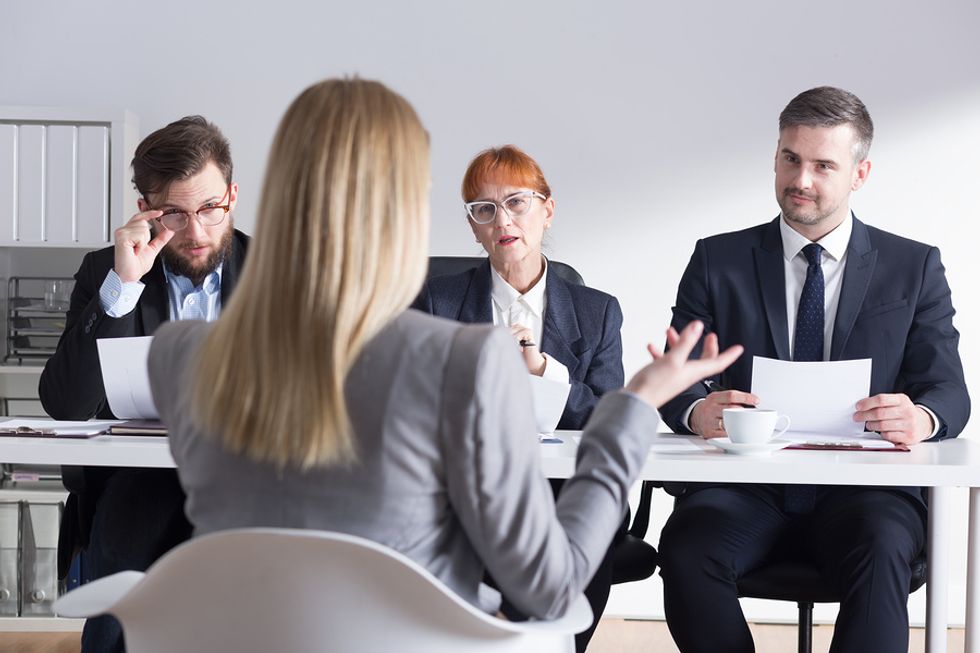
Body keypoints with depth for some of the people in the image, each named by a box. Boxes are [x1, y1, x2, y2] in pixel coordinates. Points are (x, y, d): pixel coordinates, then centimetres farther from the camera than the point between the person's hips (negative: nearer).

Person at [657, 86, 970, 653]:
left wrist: (921, 418, -20)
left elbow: (949, 388, 6)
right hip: (747, 489, 1)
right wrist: (697, 411, -20)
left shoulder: (915, 267, 12)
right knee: (687, 547, -31)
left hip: (863, 488, -1)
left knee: (880, 552, -35)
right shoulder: (719, 261, 12)